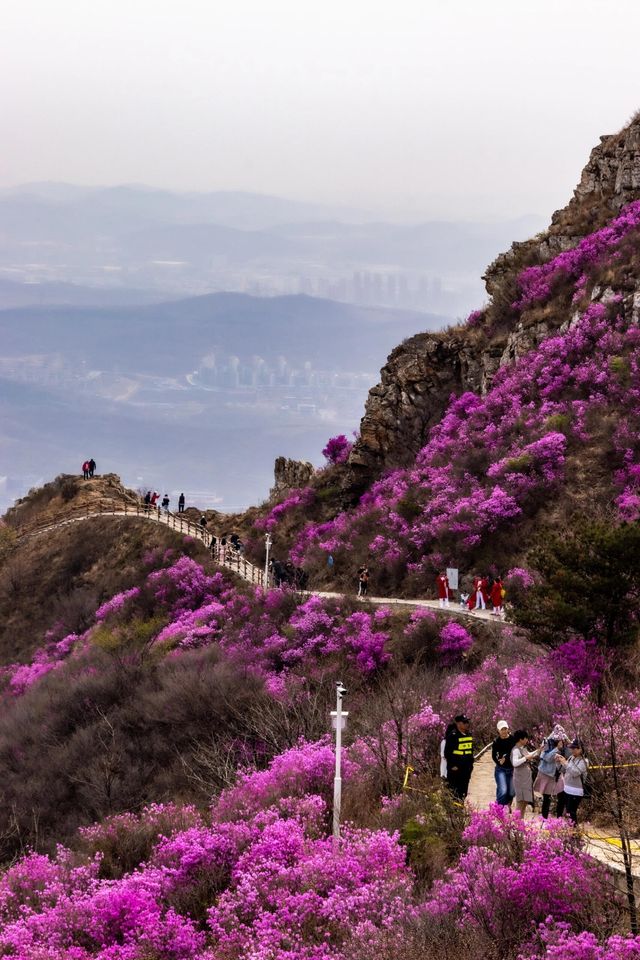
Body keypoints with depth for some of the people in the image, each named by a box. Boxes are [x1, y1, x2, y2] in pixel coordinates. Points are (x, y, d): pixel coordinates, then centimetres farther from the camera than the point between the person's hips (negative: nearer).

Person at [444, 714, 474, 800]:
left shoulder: (468, 735, 11)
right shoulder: (452, 735, -12)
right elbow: (447, 752, -12)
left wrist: (471, 763, 16)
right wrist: (452, 766, -15)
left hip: (466, 769, 7)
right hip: (455, 769, -7)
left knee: (463, 791, 11)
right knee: (454, 792, -5)